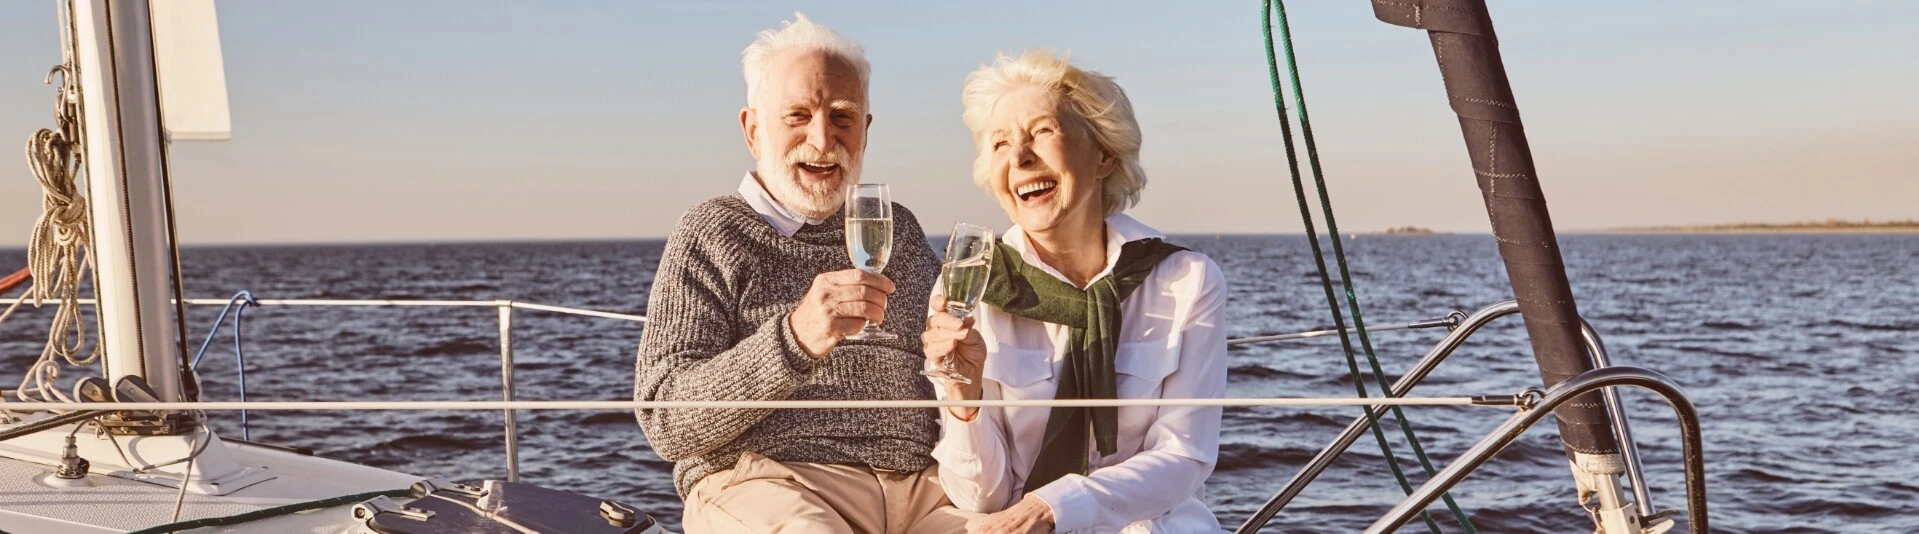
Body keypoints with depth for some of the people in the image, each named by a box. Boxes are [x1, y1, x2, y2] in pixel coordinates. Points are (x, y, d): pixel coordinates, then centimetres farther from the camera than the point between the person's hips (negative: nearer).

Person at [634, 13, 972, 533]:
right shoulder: (713, 232, 5)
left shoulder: (898, 228, 19)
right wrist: (794, 338, -21)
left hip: (921, 487, 5)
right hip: (766, 484, -4)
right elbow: (665, 420, -6)